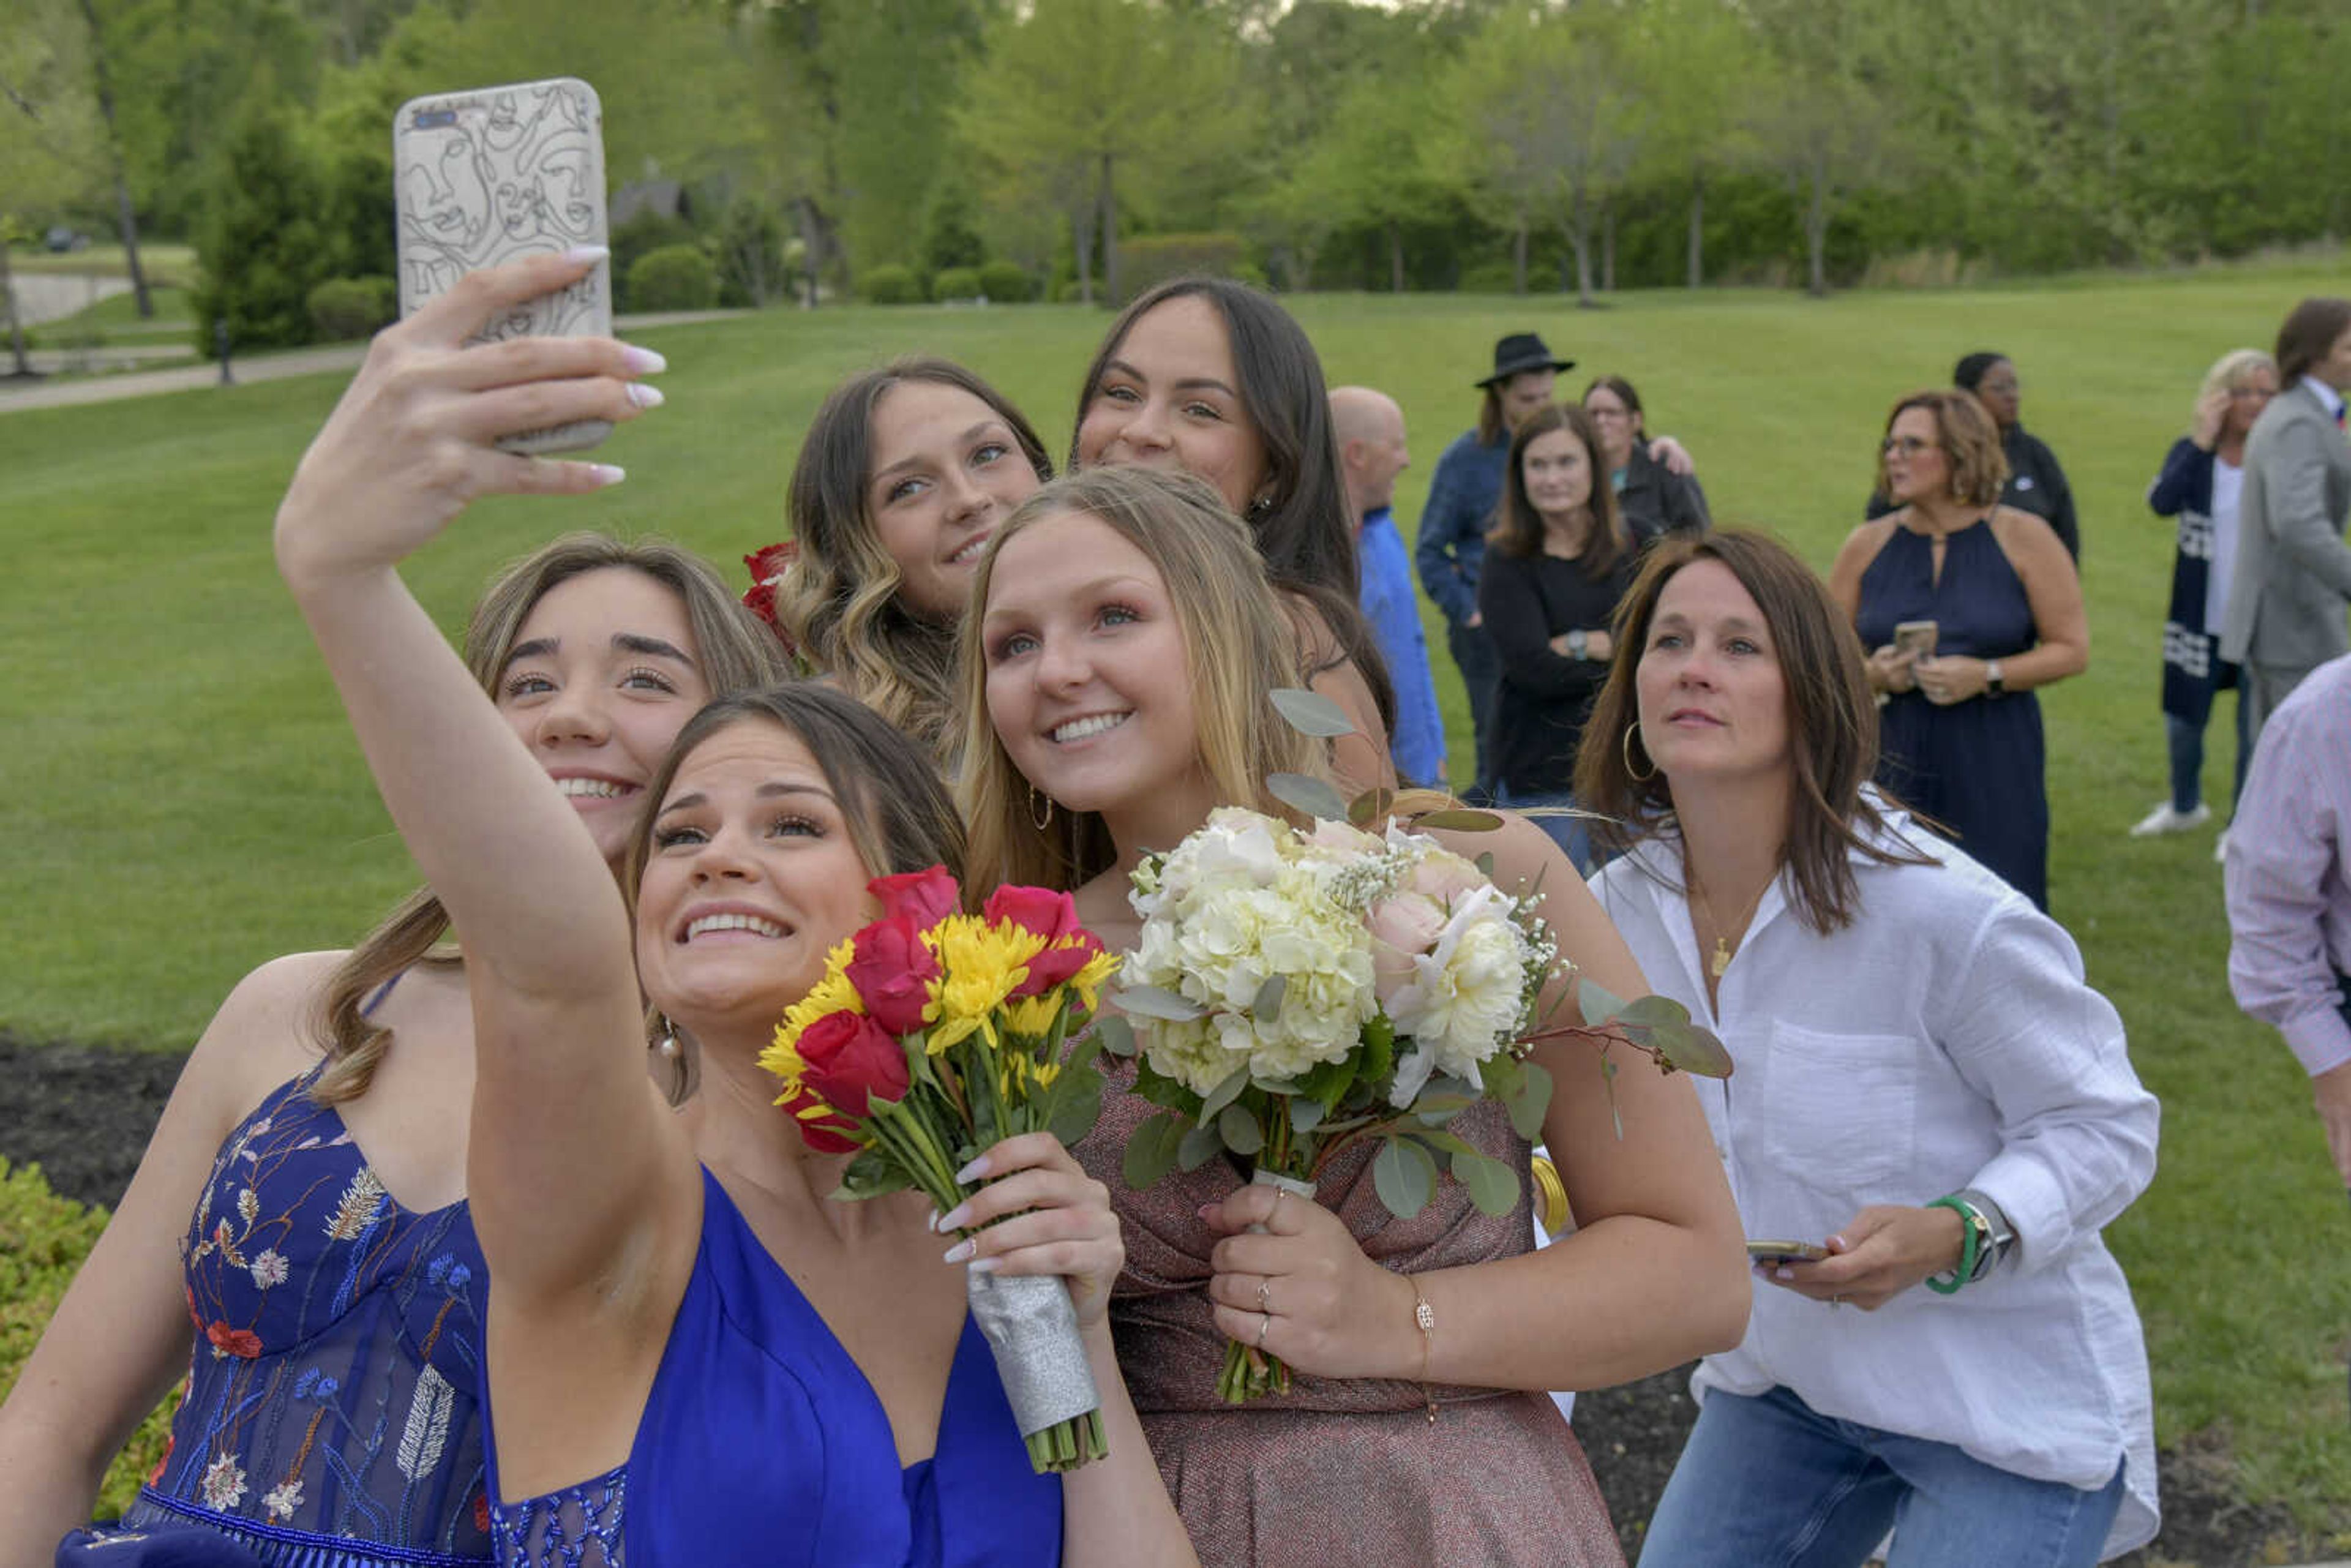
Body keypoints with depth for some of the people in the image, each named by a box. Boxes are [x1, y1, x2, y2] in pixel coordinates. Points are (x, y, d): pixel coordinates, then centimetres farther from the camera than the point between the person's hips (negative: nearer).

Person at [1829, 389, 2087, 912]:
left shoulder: (2022, 538, -1)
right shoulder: (1867, 546, 7)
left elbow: (2072, 648, 0)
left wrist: (1987, 676, -13)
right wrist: (1872, 675, -9)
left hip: (1997, 760, -2)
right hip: (1897, 758, 2)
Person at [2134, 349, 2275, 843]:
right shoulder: (2193, 454, -1)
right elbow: (2162, 501, -20)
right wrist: (2203, 441, -22)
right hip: (2201, 621, 2)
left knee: (2256, 729, 6)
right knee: (2183, 722, 14)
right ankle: (2184, 807, 40)